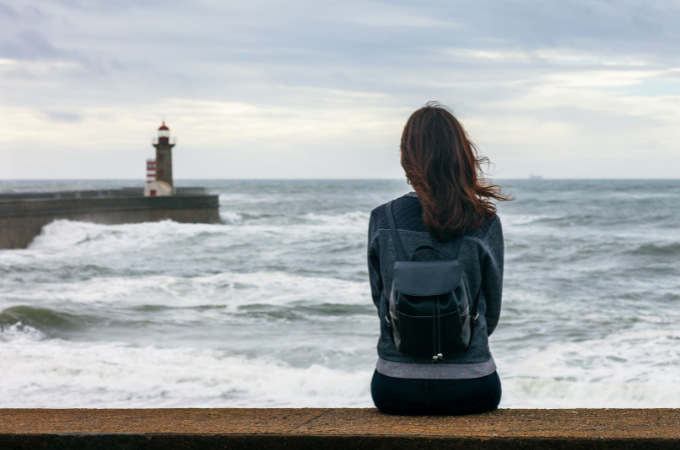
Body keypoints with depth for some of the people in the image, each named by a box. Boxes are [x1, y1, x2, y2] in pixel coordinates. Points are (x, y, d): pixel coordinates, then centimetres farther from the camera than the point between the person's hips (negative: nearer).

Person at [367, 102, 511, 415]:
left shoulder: (382, 220, -6)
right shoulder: (485, 224, -9)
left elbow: (380, 299, 6)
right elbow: (491, 313, 2)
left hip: (396, 389, 1)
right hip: (470, 388, -1)